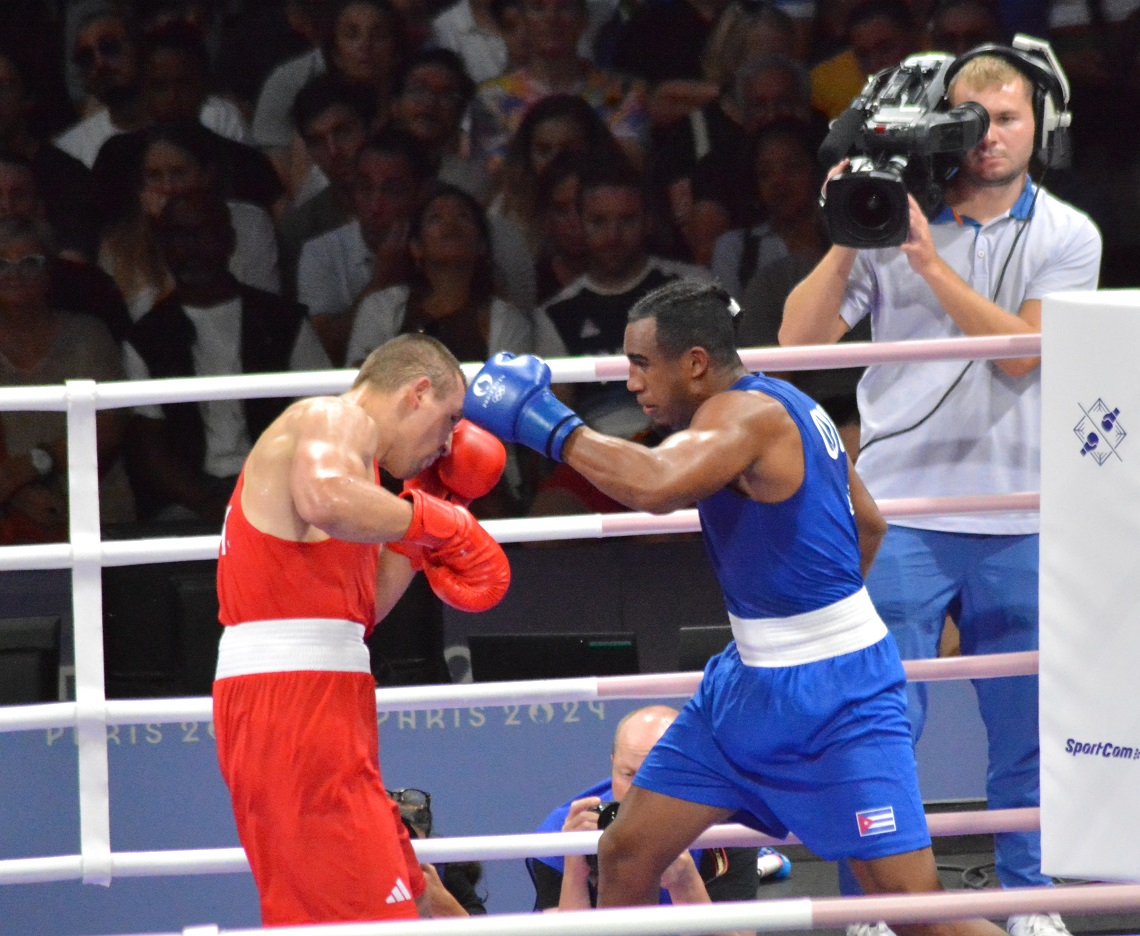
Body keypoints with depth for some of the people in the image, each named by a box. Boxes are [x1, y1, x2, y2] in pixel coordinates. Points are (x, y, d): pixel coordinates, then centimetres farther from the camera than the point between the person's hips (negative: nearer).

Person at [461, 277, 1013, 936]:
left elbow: (655, 485, -42)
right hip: (749, 683, 10)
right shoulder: (781, 406, 8)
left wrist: (543, 422, -32)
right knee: (626, 856, 7)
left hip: (837, 696, -10)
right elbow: (869, 524, 20)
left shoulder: (747, 413, -21)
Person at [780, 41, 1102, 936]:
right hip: (903, 510, -1)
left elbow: (1022, 351, -12)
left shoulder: (1066, 235, 3)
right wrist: (846, 242, -15)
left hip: (1020, 520, 1)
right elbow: (800, 339, -3)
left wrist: (934, 265, -18)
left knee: (1027, 729, 8)